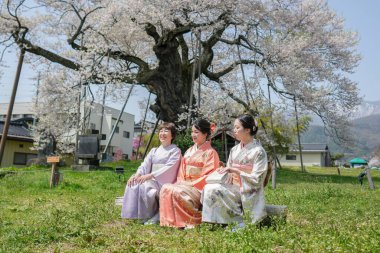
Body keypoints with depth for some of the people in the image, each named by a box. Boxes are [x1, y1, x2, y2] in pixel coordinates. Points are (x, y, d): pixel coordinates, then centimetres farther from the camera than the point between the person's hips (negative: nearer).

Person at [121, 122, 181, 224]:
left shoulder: (175, 151, 0)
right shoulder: (154, 151, 19)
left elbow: (169, 168, -15)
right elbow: (145, 164, 7)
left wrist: (150, 175, -26)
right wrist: (137, 174, -16)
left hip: (165, 183, -6)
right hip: (152, 180, 6)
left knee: (144, 185, -31)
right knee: (133, 183, -20)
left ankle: (154, 217, -13)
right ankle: (139, 215, -13)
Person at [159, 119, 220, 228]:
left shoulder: (210, 152, -3)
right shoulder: (189, 151, 17)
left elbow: (209, 175, -11)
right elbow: (182, 170, 16)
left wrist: (192, 184, -16)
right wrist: (180, 182, -3)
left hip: (200, 187, -6)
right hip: (185, 184, 6)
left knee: (176, 191, -32)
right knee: (166, 188, -23)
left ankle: (191, 221, -18)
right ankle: (170, 221, -19)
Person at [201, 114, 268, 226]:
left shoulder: (258, 151, -8)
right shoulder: (235, 150, 12)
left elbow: (256, 179, -13)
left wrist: (235, 171, -18)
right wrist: (224, 170, -7)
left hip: (247, 192, -6)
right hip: (233, 187, 6)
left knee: (214, 190, -26)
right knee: (209, 187, -22)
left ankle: (238, 223, -12)